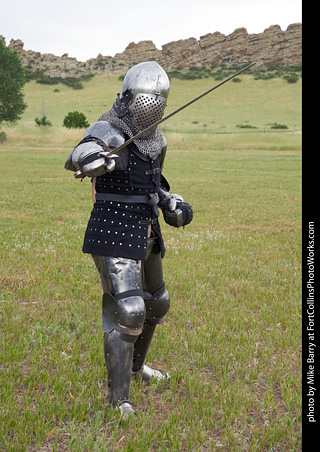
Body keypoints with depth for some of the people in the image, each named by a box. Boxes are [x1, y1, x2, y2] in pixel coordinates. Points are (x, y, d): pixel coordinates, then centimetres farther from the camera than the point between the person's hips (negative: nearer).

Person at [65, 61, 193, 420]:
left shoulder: (156, 140, 10)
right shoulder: (109, 131, -15)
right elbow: (80, 155, -36)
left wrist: (174, 205, 8)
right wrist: (92, 158, -60)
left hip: (145, 233, 9)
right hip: (114, 232, -8)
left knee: (155, 304, 21)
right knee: (126, 312, -14)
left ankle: (135, 365, 44)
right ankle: (118, 399, 0)